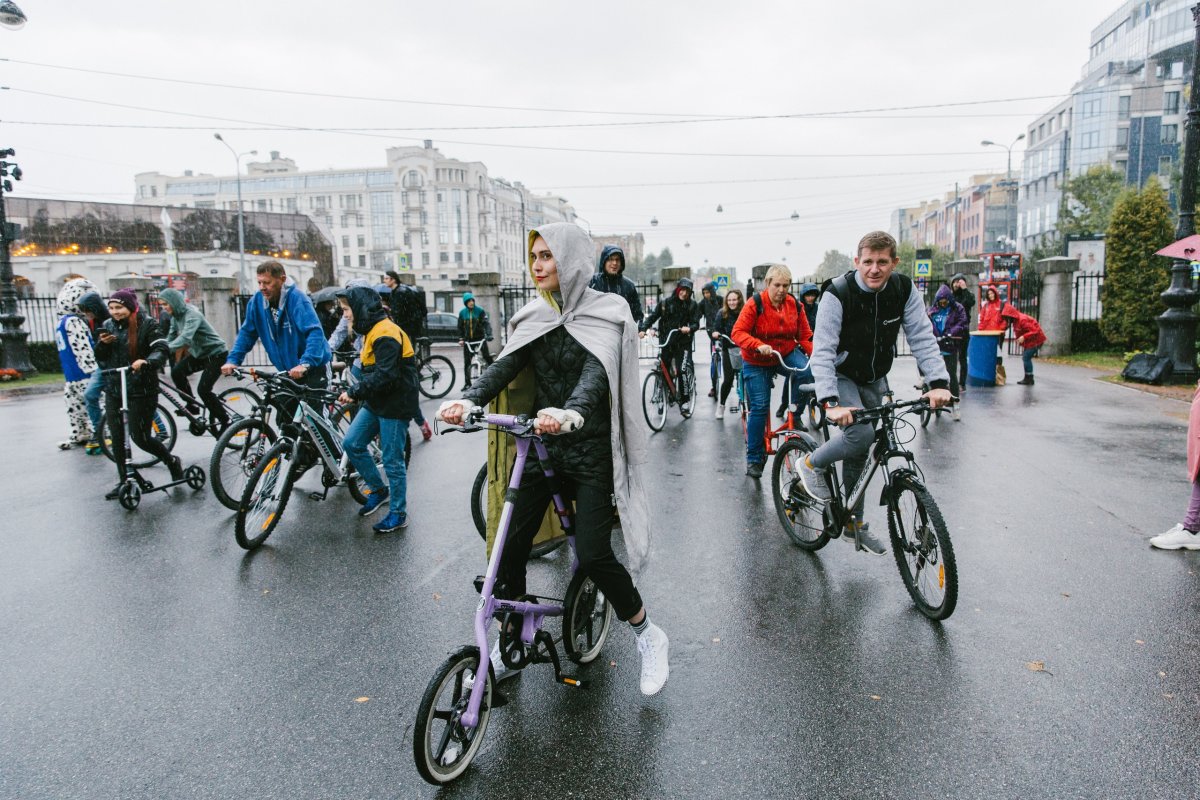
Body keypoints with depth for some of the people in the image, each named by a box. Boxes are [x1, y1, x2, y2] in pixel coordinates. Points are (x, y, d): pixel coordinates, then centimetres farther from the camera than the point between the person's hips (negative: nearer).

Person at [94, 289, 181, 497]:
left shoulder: (147, 324, -8)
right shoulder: (108, 325, 9)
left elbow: (162, 350, -18)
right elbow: (100, 358, 12)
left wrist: (146, 362, -38)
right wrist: (103, 344, -9)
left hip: (141, 390, -6)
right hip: (113, 389, 6)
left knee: (140, 437, -4)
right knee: (117, 437, 9)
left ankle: (172, 461, 21)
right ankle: (123, 481, 21)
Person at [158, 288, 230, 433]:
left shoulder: (192, 315, -24)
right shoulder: (176, 316, 3)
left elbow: (185, 337, -38)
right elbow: (170, 337, 2)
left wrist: (166, 348, -48)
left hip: (216, 354, -8)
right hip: (198, 353, 8)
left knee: (203, 389, -15)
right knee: (176, 372, -12)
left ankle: (225, 421, -2)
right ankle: (191, 405, 5)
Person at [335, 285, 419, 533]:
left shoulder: (386, 333, -19)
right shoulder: (372, 331, 13)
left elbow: (385, 376, -26)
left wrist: (354, 392, -19)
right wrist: (356, 391, 5)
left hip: (395, 404, -10)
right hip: (376, 402, 10)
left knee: (392, 461, -1)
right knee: (351, 443, 6)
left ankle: (398, 513, 13)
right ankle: (378, 490, 22)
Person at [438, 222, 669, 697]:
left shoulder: (606, 315, -7)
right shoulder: (535, 317, 8)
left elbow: (596, 373, -24)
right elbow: (506, 365, -6)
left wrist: (571, 413, -45)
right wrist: (468, 400, -26)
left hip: (589, 449, -5)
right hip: (539, 443, 5)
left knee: (593, 556, -10)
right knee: (511, 546, 0)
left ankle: (648, 636, 14)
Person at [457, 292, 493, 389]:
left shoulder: (480, 311, -5)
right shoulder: (462, 313, 3)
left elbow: (486, 323, -13)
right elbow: (460, 327, 8)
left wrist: (488, 335, -27)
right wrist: (461, 339, -1)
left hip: (480, 338, -3)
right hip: (468, 340, 3)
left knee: (487, 357, -12)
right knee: (467, 362, 3)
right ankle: (467, 383, 11)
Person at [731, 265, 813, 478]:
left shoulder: (795, 305, -4)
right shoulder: (755, 304, -15)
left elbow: (805, 336, -1)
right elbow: (738, 333, -22)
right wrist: (759, 345, -38)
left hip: (787, 355, 3)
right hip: (757, 363, -3)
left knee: (808, 372, -28)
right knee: (759, 408, -6)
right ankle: (754, 458, 8)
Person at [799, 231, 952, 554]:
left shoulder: (904, 290, -11)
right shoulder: (838, 294, -25)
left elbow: (922, 338, -13)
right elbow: (822, 351, -30)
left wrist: (938, 382, -28)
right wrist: (830, 402, -41)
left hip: (874, 380, 5)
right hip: (841, 377, -5)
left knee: (860, 452, 10)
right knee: (862, 434, -28)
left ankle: (854, 523, 24)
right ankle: (812, 465, 0)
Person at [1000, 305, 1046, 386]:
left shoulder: (1022, 320, -26)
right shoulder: (1015, 320, 5)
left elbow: (1035, 331, -27)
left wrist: (1024, 337, -32)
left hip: (1036, 340, -10)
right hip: (1029, 341, 10)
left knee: (1026, 357, -11)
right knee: (1025, 357, 11)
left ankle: (1029, 379, -5)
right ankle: (1027, 379, 18)